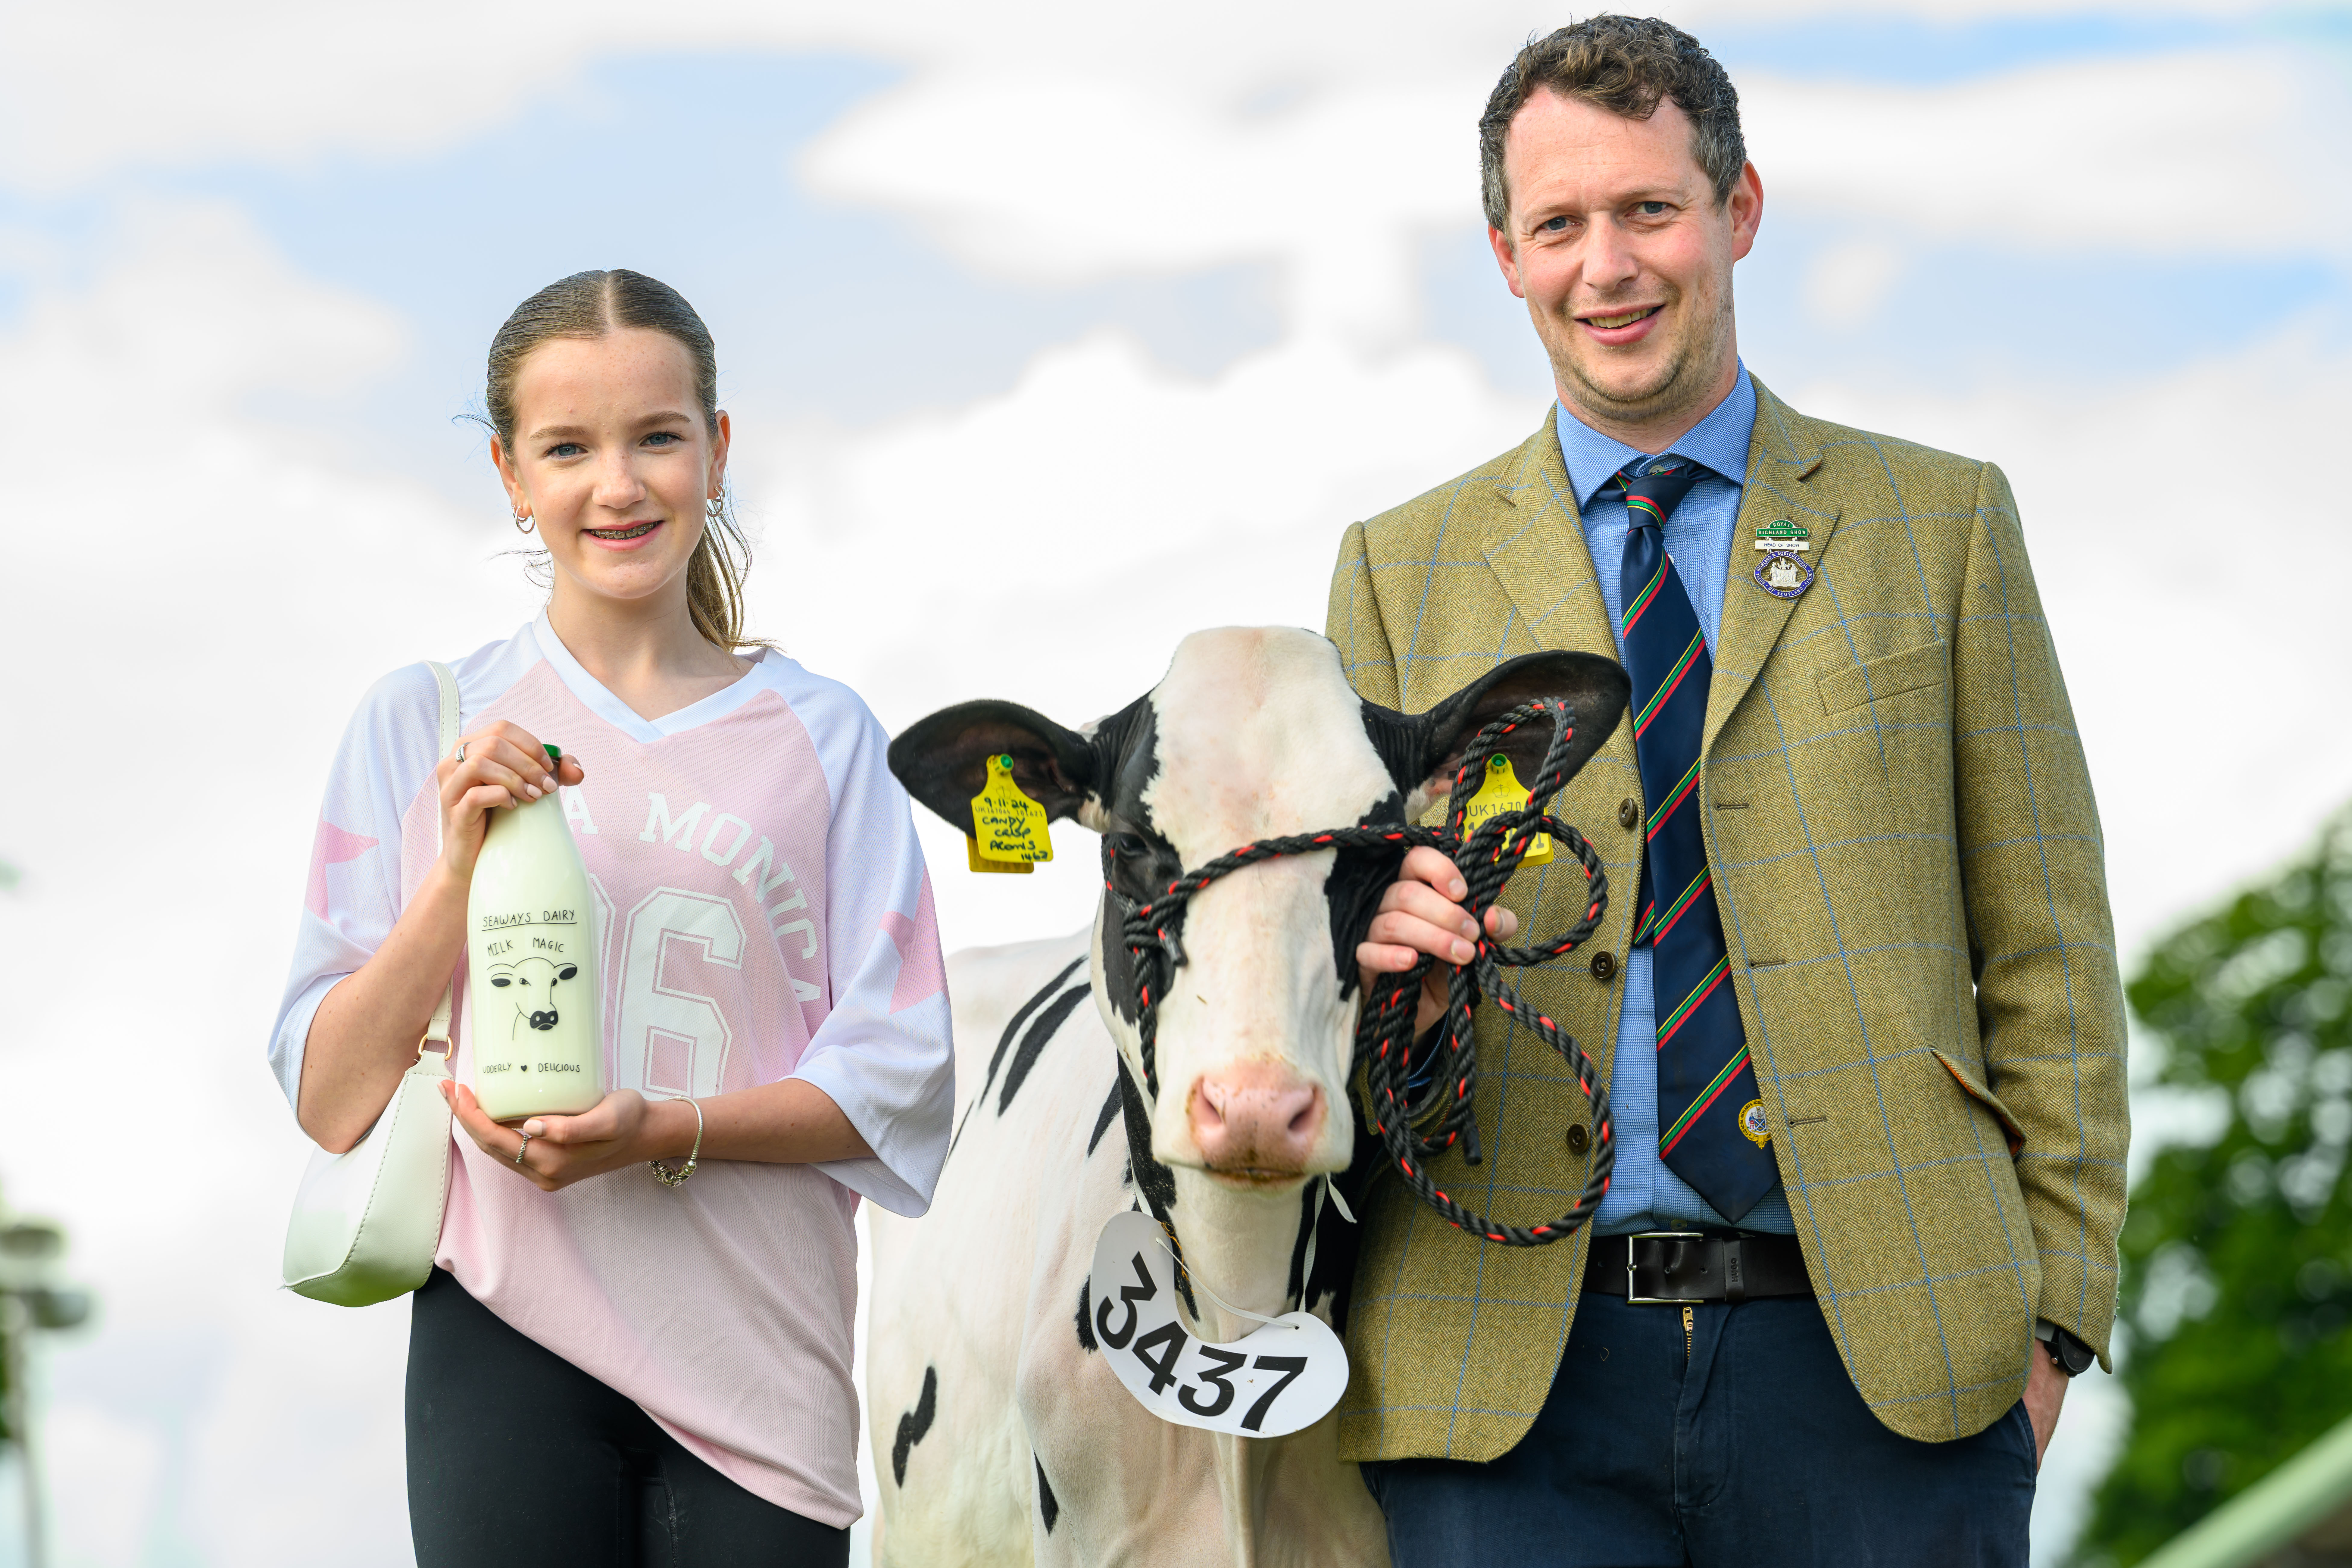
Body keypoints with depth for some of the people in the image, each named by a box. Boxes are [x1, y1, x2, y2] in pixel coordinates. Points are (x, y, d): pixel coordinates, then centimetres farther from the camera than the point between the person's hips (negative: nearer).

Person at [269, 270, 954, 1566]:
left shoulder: (820, 737, 6)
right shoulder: (419, 725, 5)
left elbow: (897, 1081, 1)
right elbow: (332, 1101, 2)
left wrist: (663, 1132, -14)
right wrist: (463, 872, -12)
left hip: (763, 1360, 1)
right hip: (507, 1348, -1)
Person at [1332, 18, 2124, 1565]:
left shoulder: (1940, 524, 11)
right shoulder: (1403, 570, 14)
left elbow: (2050, 959, 8)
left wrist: (2053, 1313, -2)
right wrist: (1369, 932, -10)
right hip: (1517, 1379, 1)